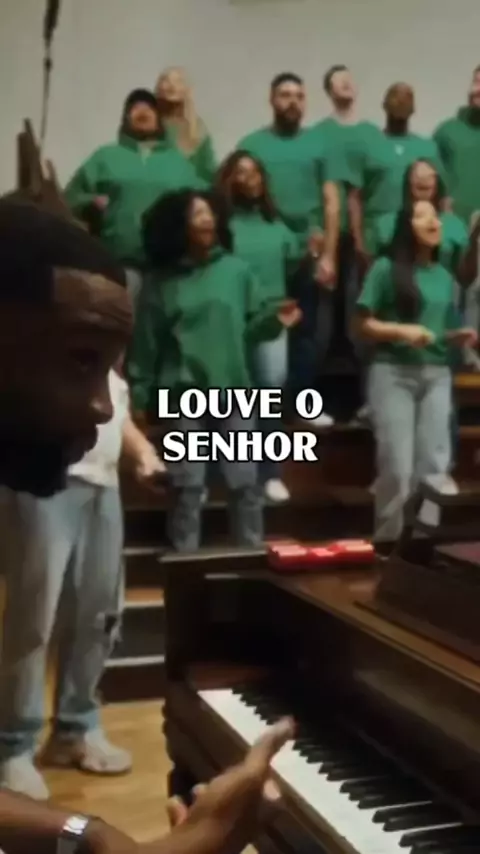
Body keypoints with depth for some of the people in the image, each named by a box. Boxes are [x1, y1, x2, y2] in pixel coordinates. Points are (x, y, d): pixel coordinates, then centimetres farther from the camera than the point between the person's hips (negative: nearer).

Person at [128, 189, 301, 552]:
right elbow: (146, 342, 3)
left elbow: (251, 326, 8)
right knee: (187, 485, 3)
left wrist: (274, 319, -13)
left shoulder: (237, 270, 7)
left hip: (234, 390, 1)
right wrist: (139, 395, 1)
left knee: (245, 482, 4)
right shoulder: (162, 282, 3)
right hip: (185, 394, -1)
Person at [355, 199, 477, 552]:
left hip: (437, 375, 5)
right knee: (397, 465, -6)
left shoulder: (445, 276, 14)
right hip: (393, 373, -5)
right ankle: (389, 539, 7)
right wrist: (401, 330, -17)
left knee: (435, 464, 3)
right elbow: (365, 325, -3)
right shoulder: (386, 268, -2)